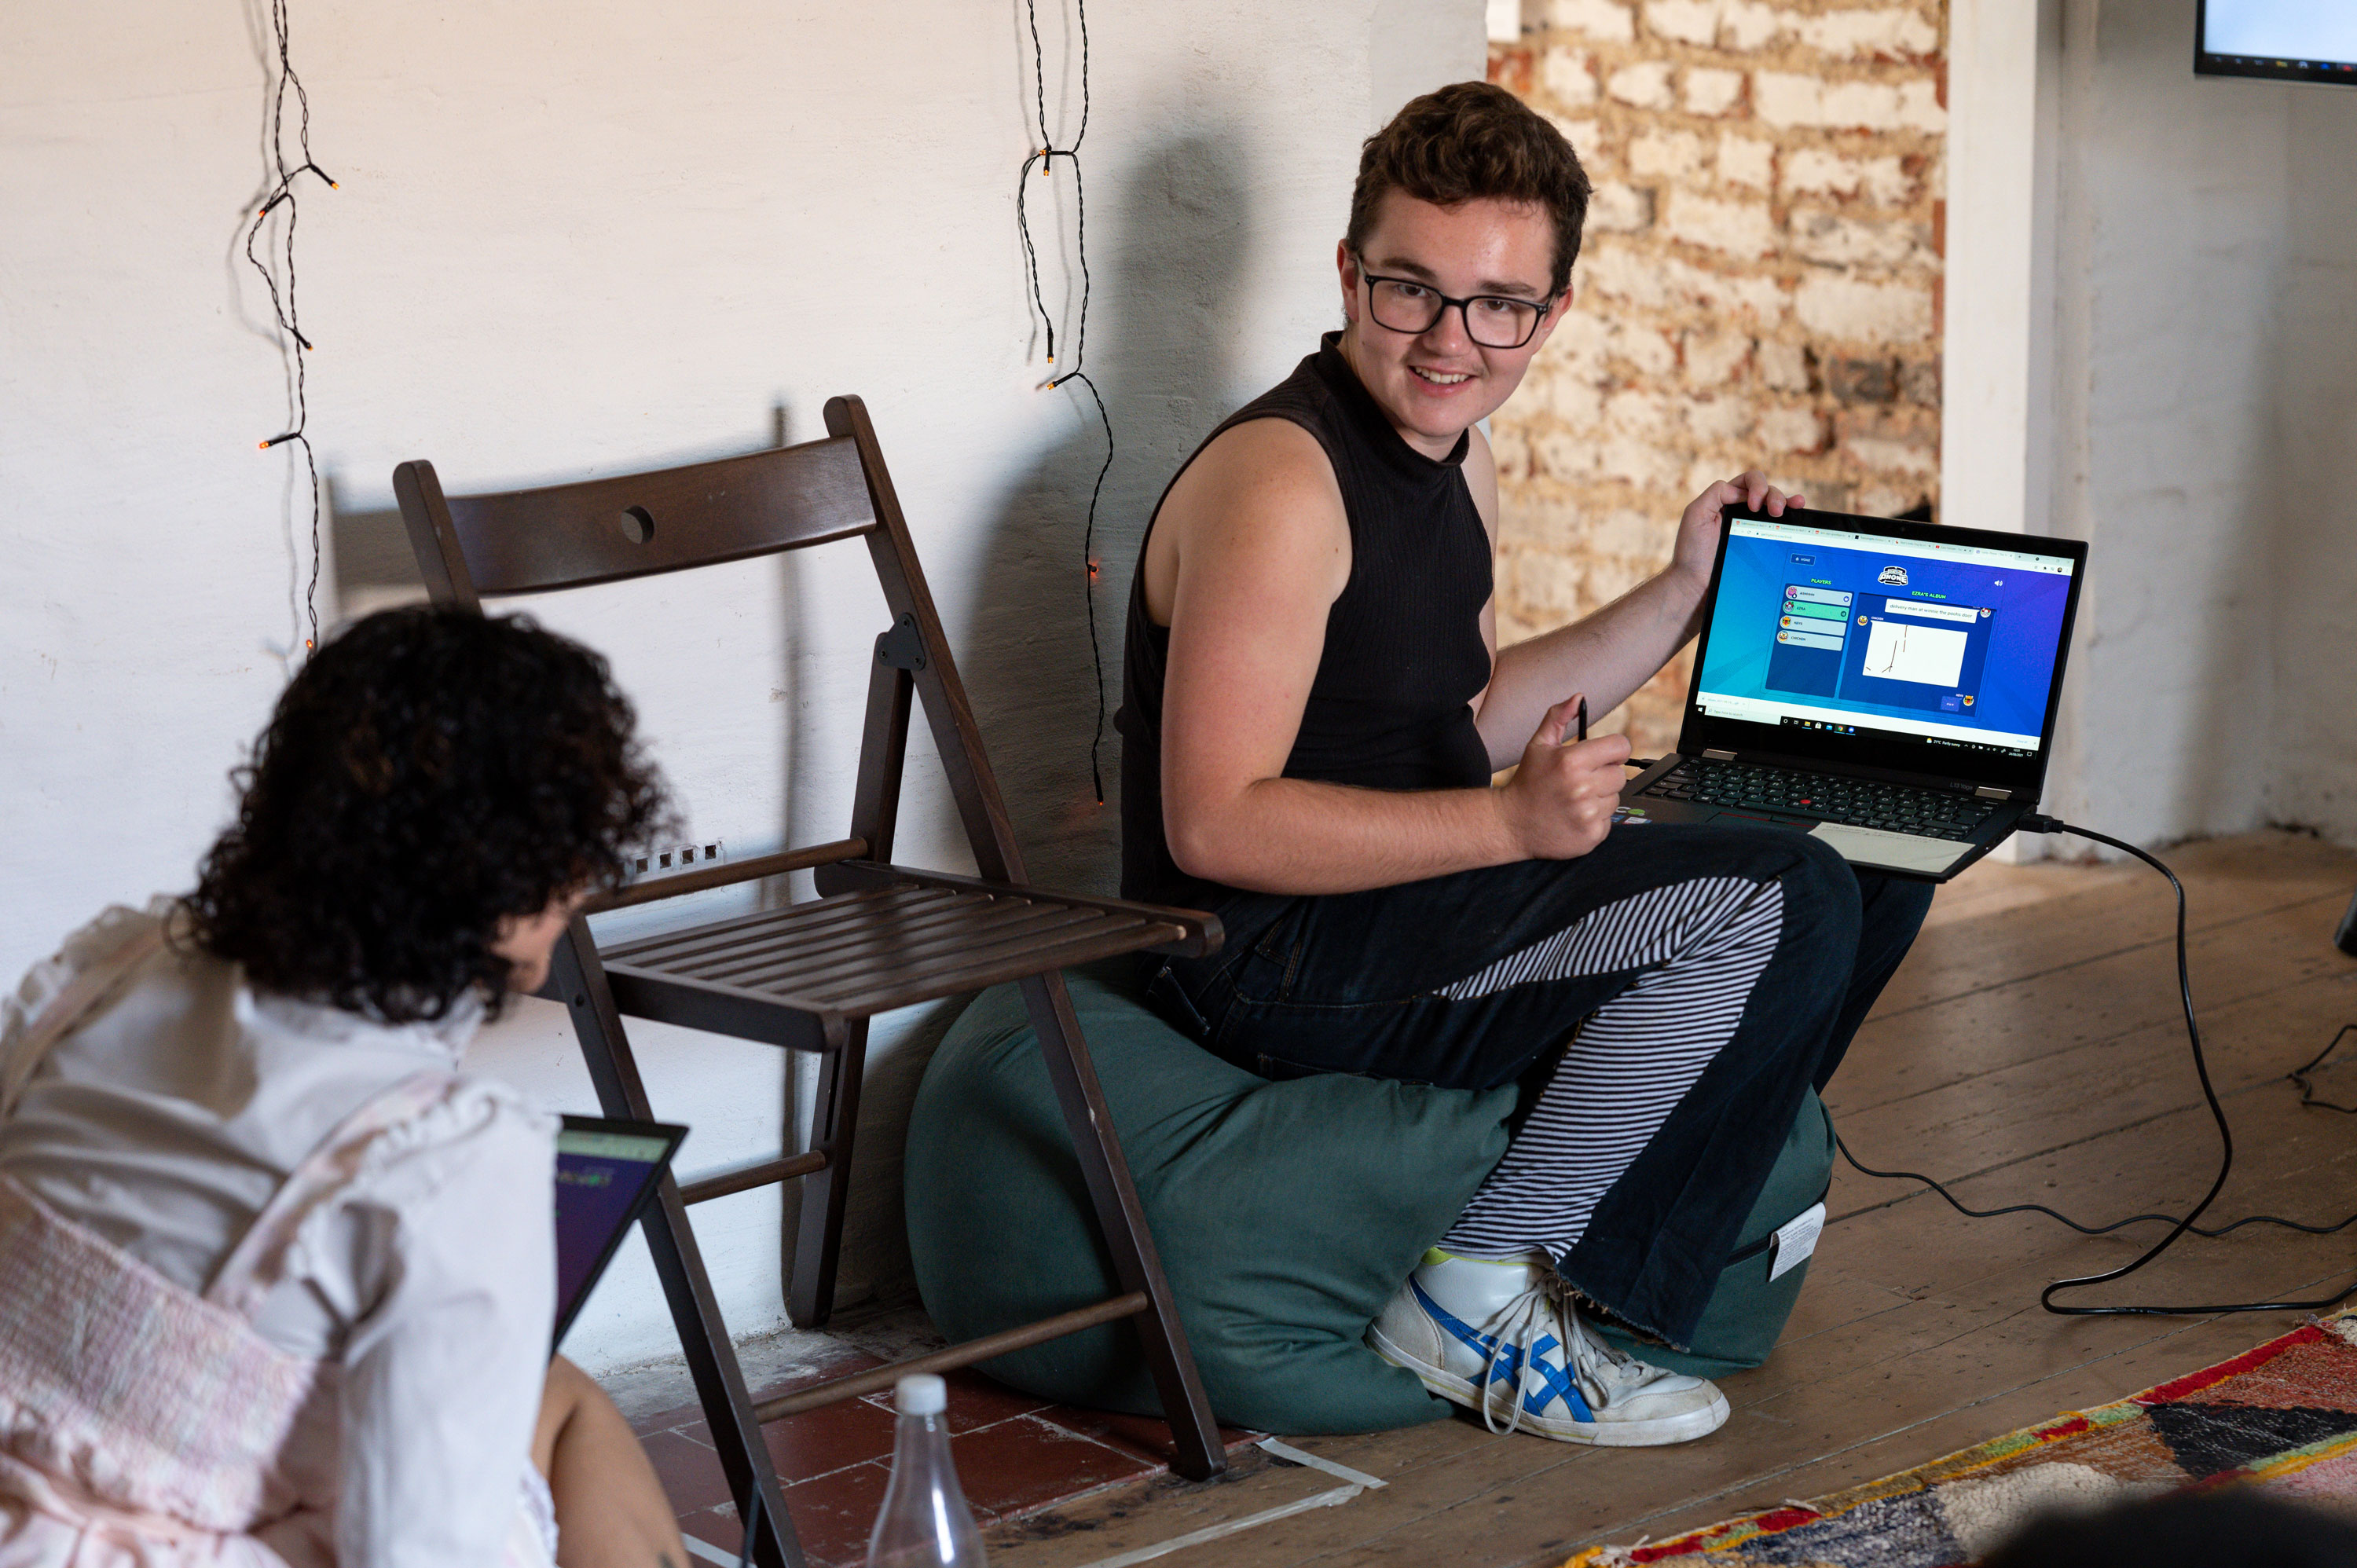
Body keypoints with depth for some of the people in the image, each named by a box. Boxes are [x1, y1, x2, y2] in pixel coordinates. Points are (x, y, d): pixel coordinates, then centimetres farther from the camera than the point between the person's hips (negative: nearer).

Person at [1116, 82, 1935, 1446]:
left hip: (1424, 901, 10)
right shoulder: (1281, 478, -20)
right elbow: (1217, 822, -25)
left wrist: (1686, 594, 16)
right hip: (1277, 959, -10)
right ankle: (1482, 1293, -15)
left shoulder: (1458, 459, 11)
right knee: (1774, 904, -23)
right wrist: (1512, 823, -30)